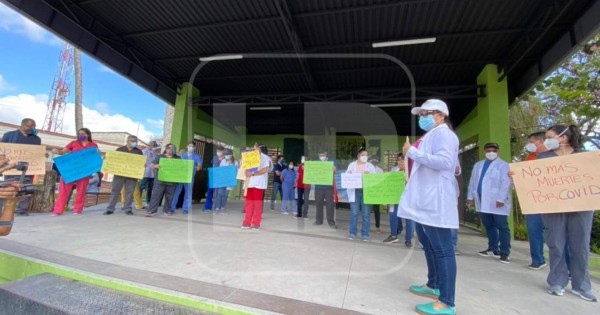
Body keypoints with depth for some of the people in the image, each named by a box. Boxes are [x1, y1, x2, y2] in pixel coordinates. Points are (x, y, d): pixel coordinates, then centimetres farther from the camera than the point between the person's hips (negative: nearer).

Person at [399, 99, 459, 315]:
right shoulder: (430, 136, 22)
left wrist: (413, 152, -21)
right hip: (424, 201, 11)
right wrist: (409, 157, 19)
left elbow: (444, 162, -25)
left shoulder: (443, 134, -8)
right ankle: (433, 285, 33)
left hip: (436, 202, -11)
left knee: (442, 250, -6)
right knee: (429, 247, 19)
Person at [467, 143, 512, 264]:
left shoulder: (503, 165, -2)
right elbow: (472, 181, 15)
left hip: (497, 202, -6)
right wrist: (470, 197, 11)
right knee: (489, 226, 14)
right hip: (482, 202, 6)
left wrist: (501, 199, -19)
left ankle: (504, 253, 7)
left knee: (502, 227, 1)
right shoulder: (478, 165, 16)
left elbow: (505, 183, -11)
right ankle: (493, 249, 26)